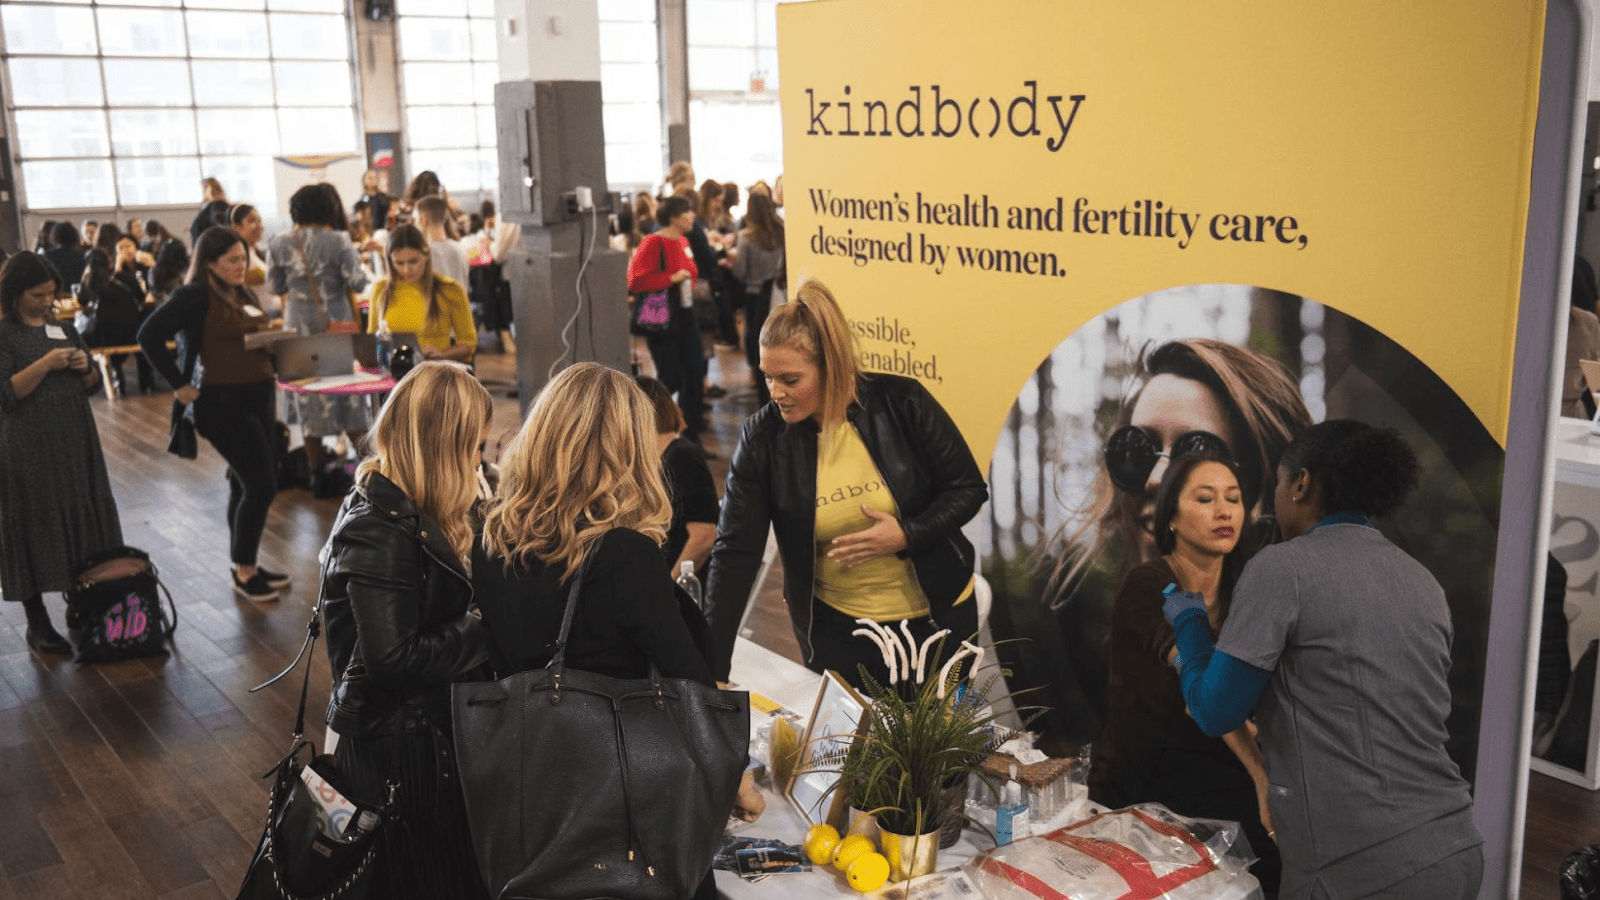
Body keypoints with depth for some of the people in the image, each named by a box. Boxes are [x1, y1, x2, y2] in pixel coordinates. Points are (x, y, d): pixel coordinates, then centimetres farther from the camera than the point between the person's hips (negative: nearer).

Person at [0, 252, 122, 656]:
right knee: (36, 529, -1)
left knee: (84, 521, 7)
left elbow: (93, 385, 16)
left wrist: (85, 367, -5)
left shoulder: (63, 328, 12)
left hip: (75, 439, 6)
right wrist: (44, 365, -22)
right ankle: (37, 623, 8)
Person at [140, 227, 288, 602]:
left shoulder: (243, 296, 12)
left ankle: (245, 566, 27)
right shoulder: (195, 296, -12)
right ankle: (244, 574, 6)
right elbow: (150, 336, -19)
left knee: (245, 486, 15)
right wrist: (180, 385, -17)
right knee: (261, 486, -8)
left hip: (258, 398, 8)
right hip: (225, 403, -8)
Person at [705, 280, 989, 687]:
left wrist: (906, 535, -24)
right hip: (835, 627, 0)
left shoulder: (902, 403, -16)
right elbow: (735, 554, -14)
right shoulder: (763, 438, -14)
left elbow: (969, 487, -6)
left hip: (936, 614, 0)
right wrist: (711, 669, -19)